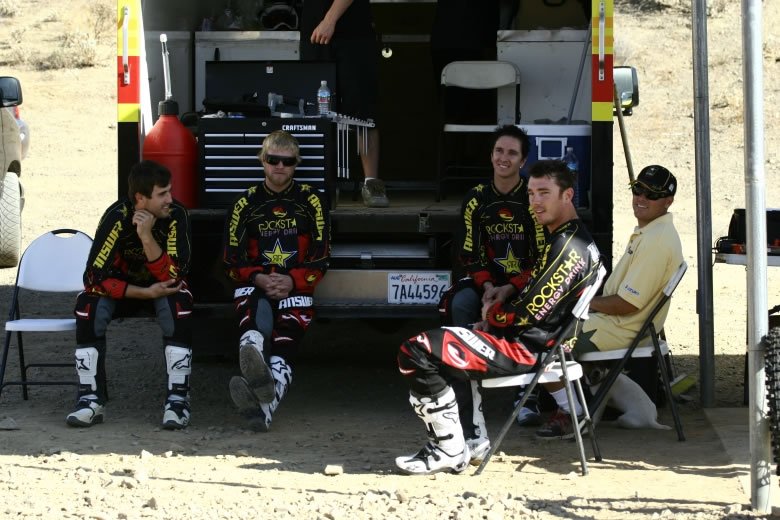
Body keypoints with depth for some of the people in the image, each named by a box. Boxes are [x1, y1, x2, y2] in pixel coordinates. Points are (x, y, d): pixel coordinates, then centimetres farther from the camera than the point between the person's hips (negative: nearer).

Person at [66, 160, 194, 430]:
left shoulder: (176, 215, -24)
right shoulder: (117, 217, -25)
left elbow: (172, 277, -30)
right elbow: (95, 276, -26)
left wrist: (147, 236, -40)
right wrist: (145, 293, -31)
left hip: (163, 286, 0)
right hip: (122, 287, 0)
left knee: (179, 302, -33)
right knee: (88, 303, -29)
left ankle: (178, 398, -30)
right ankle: (91, 398, -23)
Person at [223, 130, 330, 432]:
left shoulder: (310, 201, 12)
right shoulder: (247, 203, 15)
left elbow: (320, 259, 7)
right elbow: (232, 260, 11)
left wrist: (292, 282, -11)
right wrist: (258, 279, -9)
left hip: (296, 287, -1)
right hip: (254, 284, 1)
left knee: (285, 344, -31)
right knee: (249, 316, -38)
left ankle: (263, 408, -59)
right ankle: (254, 370, -71)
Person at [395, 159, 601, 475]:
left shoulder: (567, 247, -20)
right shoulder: (573, 240, 14)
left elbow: (528, 313, -21)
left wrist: (491, 314, -1)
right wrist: (493, 317, 8)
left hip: (523, 351, -11)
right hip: (529, 344, 11)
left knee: (416, 352, -16)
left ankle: (450, 451, -10)